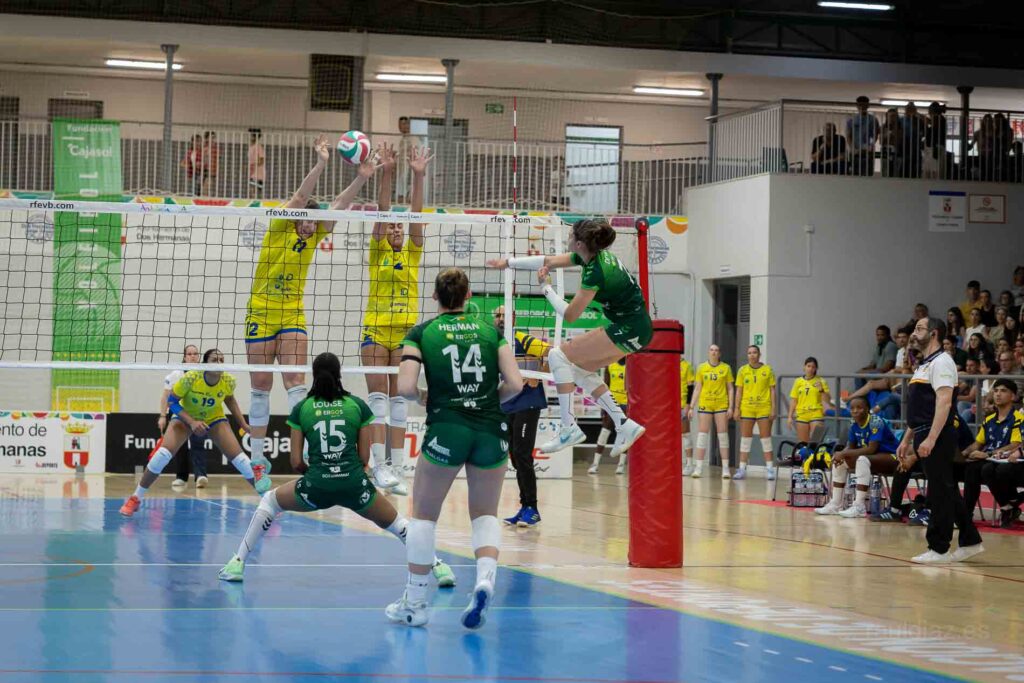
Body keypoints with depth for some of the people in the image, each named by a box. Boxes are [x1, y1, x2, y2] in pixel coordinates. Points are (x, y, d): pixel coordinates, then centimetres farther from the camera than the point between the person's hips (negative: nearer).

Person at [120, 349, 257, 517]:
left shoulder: (228, 381, -22)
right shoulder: (190, 378, -32)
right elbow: (171, 401, -22)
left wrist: (243, 424, -1)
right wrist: (191, 422, -32)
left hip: (215, 419, 2)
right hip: (185, 416, -2)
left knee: (239, 458, -14)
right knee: (163, 454, -22)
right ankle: (135, 499, -5)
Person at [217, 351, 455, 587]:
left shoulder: (301, 408, 7)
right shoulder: (358, 406, 8)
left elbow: (296, 461, 6)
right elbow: (364, 458, 8)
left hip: (316, 487, -1)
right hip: (354, 486, 1)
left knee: (270, 501, 26)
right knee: (395, 523, 24)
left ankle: (237, 564, 19)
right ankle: (438, 567, 14)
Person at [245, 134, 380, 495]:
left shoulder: (313, 236, 4)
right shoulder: (280, 228, -7)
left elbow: (338, 206, -6)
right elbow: (300, 197, -21)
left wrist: (361, 178, -18)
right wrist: (320, 165, -33)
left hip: (293, 316, 3)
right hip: (261, 315, -3)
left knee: (295, 382, -9)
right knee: (260, 389, 3)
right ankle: (258, 462, 10)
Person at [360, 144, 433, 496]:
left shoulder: (413, 254, 11)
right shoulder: (378, 252, 6)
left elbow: (416, 216, 1)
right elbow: (382, 212, -4)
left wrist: (418, 176, -9)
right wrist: (387, 174, -14)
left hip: (405, 331, 2)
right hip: (375, 330, -2)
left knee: (398, 400, 3)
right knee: (378, 396, -6)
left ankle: (395, 468, 1)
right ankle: (379, 465, -13)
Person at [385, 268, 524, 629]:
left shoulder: (422, 333, 4)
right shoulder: (490, 331, 9)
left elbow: (406, 388, -8)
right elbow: (515, 384, 0)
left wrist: (422, 396, 13)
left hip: (446, 431, -2)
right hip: (491, 431, 2)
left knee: (424, 515, 15)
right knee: (485, 514, 19)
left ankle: (414, 603, 17)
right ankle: (485, 579, -9)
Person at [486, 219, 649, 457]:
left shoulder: (596, 272, -23)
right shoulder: (593, 255, 4)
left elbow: (569, 314, -16)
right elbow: (548, 261, 16)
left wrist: (547, 288, -4)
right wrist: (508, 262, 19)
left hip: (628, 330, -9)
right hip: (635, 329, 9)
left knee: (559, 356, -6)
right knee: (581, 370, 17)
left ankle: (569, 428, -6)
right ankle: (625, 425, 13)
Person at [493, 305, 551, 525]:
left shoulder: (522, 340, -11)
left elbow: (552, 353, -19)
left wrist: (538, 377, -20)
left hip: (527, 404, -8)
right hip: (507, 406, 8)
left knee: (522, 455, -12)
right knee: (515, 457, 9)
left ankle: (532, 509, -7)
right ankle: (525, 507, 16)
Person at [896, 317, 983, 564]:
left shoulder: (941, 362, -10)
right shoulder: (923, 365, 20)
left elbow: (944, 402, -20)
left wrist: (931, 439, -26)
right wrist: (907, 440, 23)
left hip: (937, 439, -10)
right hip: (924, 438, 10)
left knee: (940, 493, -5)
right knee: (948, 493, 12)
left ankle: (938, 548, -3)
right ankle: (970, 541, 17)